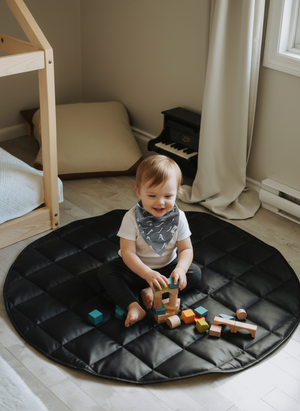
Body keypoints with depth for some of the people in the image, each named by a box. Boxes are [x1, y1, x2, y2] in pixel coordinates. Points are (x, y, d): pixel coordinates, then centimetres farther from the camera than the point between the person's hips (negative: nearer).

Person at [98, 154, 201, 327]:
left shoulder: (178, 218, -14)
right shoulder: (132, 218, -22)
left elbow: (186, 249, -11)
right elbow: (127, 253, -25)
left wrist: (180, 269, -33)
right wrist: (148, 274, -41)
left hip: (167, 268, 2)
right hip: (136, 268, -2)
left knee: (195, 273, -19)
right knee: (105, 271, -25)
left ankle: (151, 292, -24)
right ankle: (134, 306, -38)